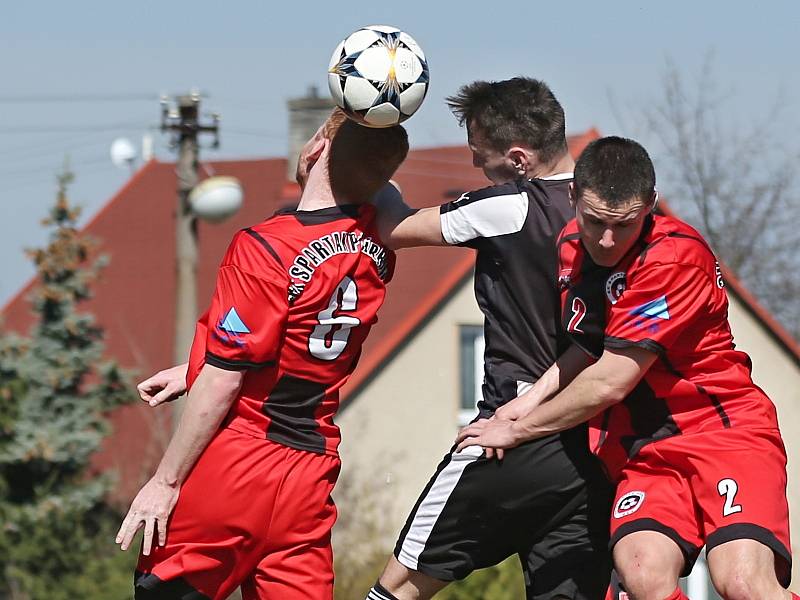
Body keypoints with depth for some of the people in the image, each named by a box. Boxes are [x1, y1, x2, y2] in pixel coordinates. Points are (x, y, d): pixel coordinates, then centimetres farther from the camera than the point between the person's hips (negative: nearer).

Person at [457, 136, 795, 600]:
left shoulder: (675, 257, -17)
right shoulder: (573, 248, 7)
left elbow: (608, 384, -15)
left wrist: (515, 431, -3)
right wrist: (521, 405, -2)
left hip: (725, 428, -5)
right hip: (642, 448, 5)